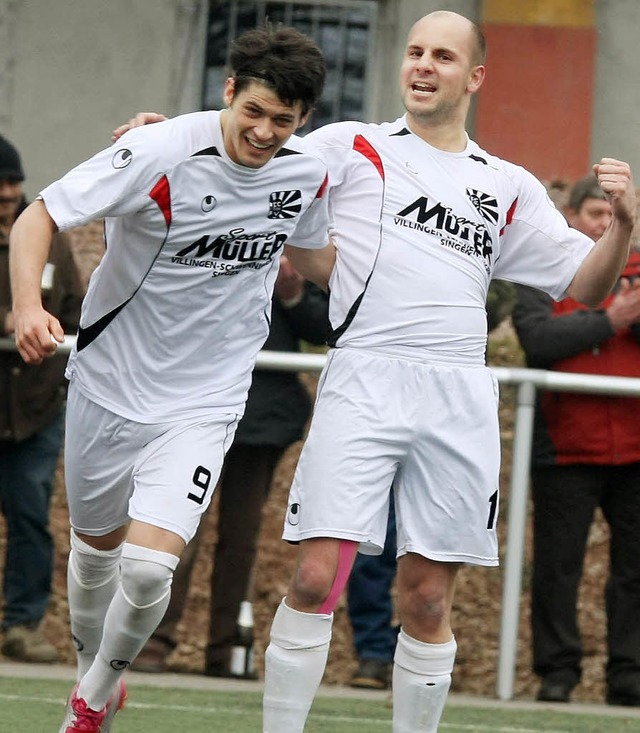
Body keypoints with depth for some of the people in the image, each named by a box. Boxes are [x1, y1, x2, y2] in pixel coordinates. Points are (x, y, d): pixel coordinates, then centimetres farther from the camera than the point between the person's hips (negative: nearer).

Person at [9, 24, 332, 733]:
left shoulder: (307, 175, -6)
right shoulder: (161, 153, -20)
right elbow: (38, 217, -19)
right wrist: (27, 304, -34)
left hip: (202, 404, 1)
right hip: (109, 383, -1)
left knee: (148, 566, -16)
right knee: (96, 543, 17)